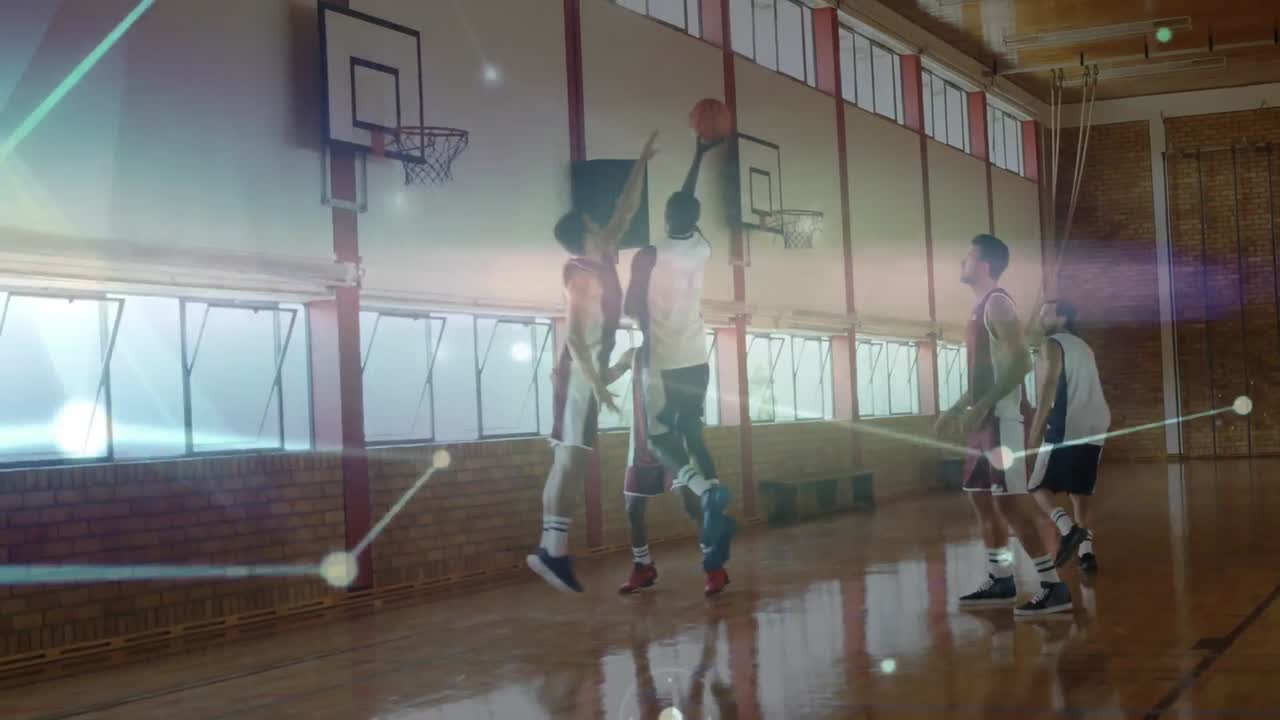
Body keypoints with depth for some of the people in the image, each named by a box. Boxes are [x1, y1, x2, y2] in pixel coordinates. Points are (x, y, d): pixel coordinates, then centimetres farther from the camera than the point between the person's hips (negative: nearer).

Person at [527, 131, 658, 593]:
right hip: (579, 375, -9)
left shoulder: (604, 261, 10)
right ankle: (553, 550, -17)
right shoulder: (584, 277, -15)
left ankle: (551, 548, 6)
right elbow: (575, 337, -22)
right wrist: (597, 383, -27)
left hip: (587, 374, 9)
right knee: (572, 458, -13)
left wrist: (642, 164, 23)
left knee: (571, 460, 6)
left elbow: (626, 210, 21)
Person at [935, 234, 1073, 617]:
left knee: (1010, 501, -12)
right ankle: (1000, 580, 22)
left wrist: (981, 407, -25)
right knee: (981, 496, 13)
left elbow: (1021, 362, -21)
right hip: (985, 419, 10)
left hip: (1000, 418, -10)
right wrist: (958, 409, 26)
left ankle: (1053, 586, -10)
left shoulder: (997, 302, -12)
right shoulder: (981, 307, 18)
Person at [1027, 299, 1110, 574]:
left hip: (1065, 429, -7)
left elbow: (1050, 384, -14)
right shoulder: (1084, 347, 23)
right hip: (1093, 428, 7)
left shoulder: (1053, 344, -2)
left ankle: (1068, 528, -23)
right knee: (1080, 491, 14)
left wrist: (1037, 427, -17)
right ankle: (1086, 551, 3)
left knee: (1039, 487, 0)